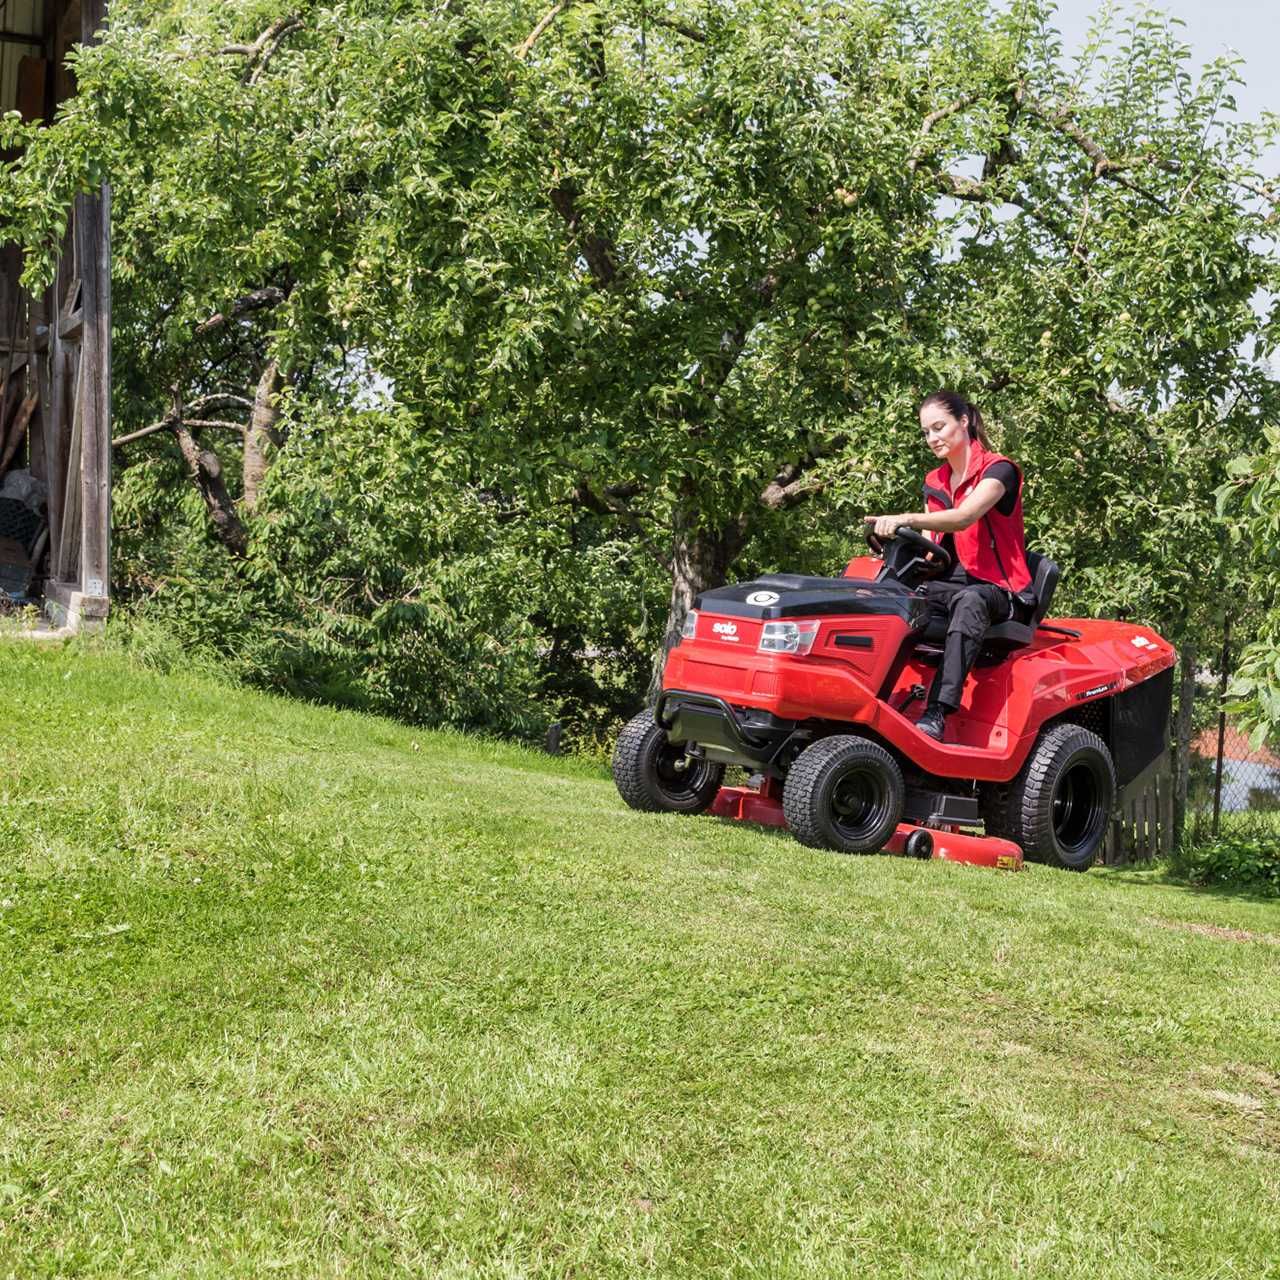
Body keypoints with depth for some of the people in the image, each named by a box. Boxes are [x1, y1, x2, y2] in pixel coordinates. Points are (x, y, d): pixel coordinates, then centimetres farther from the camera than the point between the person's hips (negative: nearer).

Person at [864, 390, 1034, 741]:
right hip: (946, 583, 6)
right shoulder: (934, 483, 18)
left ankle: (937, 713, -53)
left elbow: (964, 517, -24)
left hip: (996, 589, -6)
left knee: (969, 600, -41)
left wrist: (906, 519, -38)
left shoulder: (997, 470, -4)